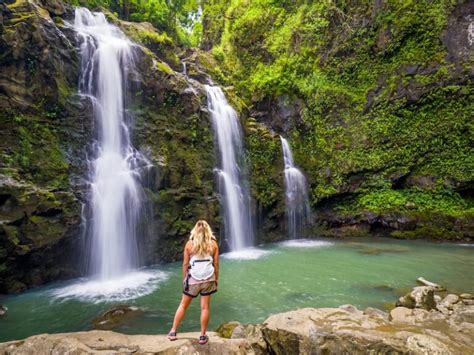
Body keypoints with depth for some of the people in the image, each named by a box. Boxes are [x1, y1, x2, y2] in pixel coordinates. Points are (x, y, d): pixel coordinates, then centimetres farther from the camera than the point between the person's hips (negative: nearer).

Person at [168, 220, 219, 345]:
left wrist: (184, 278, 11)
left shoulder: (189, 243, -4)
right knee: (205, 307, 9)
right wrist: (216, 279, 12)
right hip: (208, 279, 1)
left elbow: (185, 264, -1)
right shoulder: (213, 244, -3)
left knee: (183, 305, 16)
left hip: (193, 279, 0)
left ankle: (173, 332, 23)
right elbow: (216, 264, 1)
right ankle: (203, 336, 17)